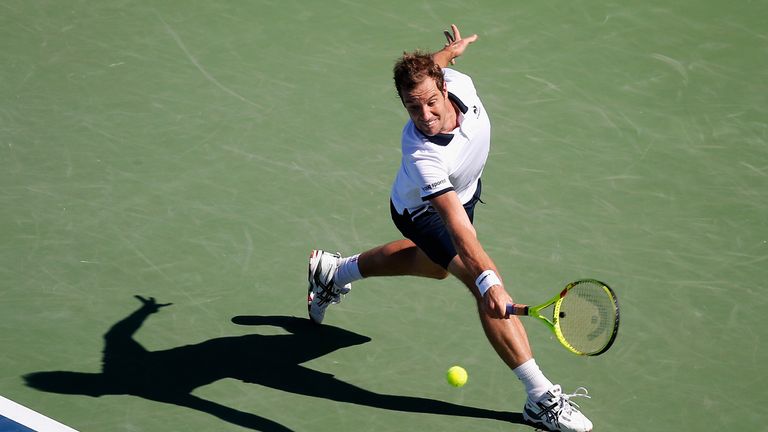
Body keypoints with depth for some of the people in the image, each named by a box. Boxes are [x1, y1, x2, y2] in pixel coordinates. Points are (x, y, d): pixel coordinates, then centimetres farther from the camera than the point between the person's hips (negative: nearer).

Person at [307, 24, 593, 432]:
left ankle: (335, 272, 53)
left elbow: (425, 67, -3)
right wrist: (487, 279, -62)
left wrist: (449, 51, 19)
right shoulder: (422, 154, -45)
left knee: (437, 263, 33)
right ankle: (541, 398, -17)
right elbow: (457, 226, -51)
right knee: (486, 286, -23)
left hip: (463, 189, 8)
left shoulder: (458, 82, -29)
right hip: (422, 212, -8)